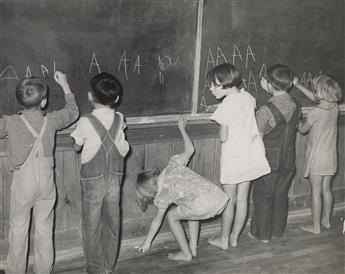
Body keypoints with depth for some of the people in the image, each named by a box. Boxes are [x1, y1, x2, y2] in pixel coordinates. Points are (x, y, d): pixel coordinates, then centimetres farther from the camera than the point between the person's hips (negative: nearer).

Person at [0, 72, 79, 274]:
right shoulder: (51, 121, -7)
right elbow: (73, 112, 11)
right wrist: (65, 85, 19)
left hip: (22, 184, -1)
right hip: (46, 183, 1)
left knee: (18, 230, 12)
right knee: (45, 230, 12)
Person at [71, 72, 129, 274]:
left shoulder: (86, 123, -15)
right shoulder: (119, 119, -5)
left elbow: (77, 147, 0)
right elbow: (123, 149, 2)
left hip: (93, 181, -3)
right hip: (115, 178, 4)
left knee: (92, 226, 11)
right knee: (112, 224, 15)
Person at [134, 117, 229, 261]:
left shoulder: (163, 194, 5)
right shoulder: (173, 165, 16)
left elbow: (157, 221, 15)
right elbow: (190, 149, 26)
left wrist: (147, 243, 27)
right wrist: (182, 129, 37)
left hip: (204, 207, -7)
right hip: (218, 195, 7)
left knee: (172, 216, 17)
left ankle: (186, 254, 23)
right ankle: (193, 247, 34)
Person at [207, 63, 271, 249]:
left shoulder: (226, 106, -19)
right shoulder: (247, 97, 1)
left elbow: (223, 137, -16)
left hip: (232, 160, -6)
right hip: (250, 157, 6)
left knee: (230, 201, 6)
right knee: (242, 199, 13)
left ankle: (223, 239, 20)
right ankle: (234, 237, 26)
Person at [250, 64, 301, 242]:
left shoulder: (266, 111, -23)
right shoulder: (295, 105, -4)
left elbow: (256, 138, -18)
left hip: (269, 161, -6)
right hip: (288, 160, 6)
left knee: (263, 196, 9)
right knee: (281, 196, 17)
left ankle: (262, 234, 19)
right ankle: (278, 231, 29)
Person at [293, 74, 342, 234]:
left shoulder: (315, 112, -21)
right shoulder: (335, 108, -1)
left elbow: (302, 130, -7)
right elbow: (316, 99, 15)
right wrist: (298, 86, 17)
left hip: (317, 157, -6)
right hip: (331, 156, 6)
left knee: (316, 192, 2)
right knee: (327, 189, 17)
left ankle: (316, 226, 10)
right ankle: (326, 220, 29)